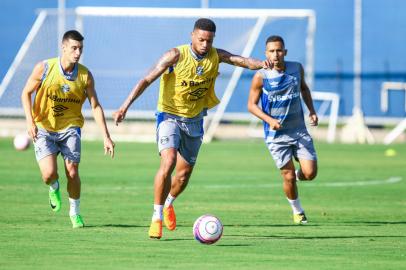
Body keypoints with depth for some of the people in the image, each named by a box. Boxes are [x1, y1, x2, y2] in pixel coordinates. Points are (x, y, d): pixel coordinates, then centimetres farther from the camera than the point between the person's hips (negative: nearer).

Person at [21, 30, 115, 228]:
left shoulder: (85, 75, -7)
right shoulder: (44, 68, -12)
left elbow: (95, 106, -2)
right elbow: (26, 93, -1)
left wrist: (106, 137, -8)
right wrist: (30, 121, -13)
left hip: (70, 128, 1)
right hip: (43, 128, -1)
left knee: (72, 172, -6)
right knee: (49, 174, -16)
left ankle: (75, 212, 19)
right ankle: (54, 189, 23)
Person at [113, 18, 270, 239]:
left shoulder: (215, 56, -5)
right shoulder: (176, 55, -18)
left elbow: (242, 60, -16)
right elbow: (147, 80, -19)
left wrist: (260, 64, -39)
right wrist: (125, 106, -28)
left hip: (194, 121, 5)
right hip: (169, 116, -5)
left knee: (184, 173, 12)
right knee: (168, 162, -25)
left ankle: (168, 204, 44)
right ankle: (157, 217, -15)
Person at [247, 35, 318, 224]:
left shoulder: (296, 69, -2)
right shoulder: (261, 76, -12)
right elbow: (252, 105, -6)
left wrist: (311, 111, 8)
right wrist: (270, 120, -20)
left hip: (299, 131, 3)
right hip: (276, 135, -3)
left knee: (310, 173, -8)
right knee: (289, 176, -4)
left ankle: (297, 175, 29)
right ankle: (297, 211, 21)